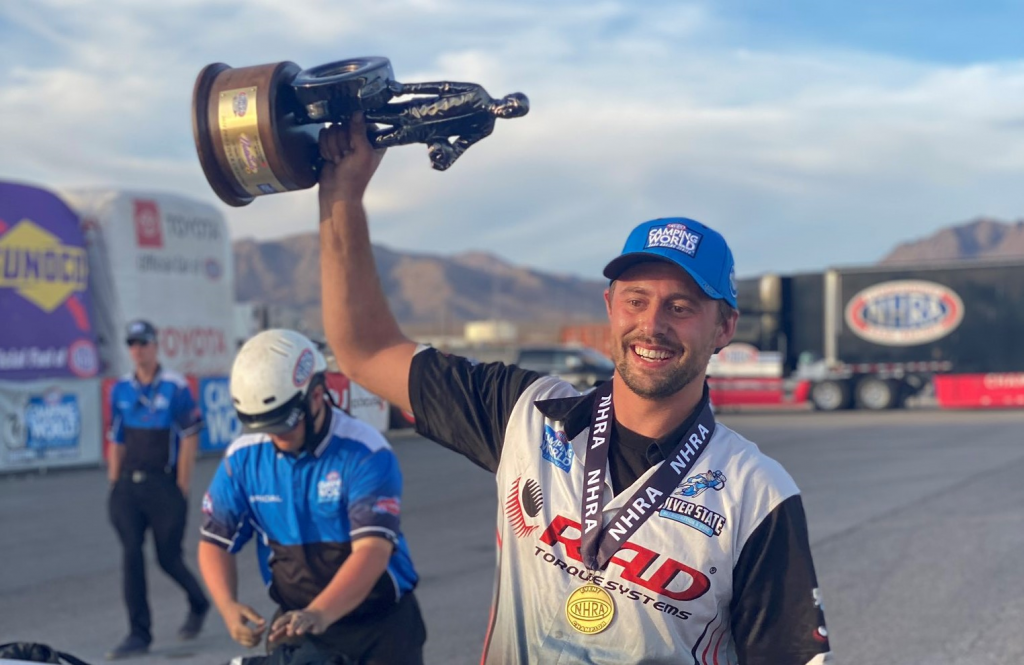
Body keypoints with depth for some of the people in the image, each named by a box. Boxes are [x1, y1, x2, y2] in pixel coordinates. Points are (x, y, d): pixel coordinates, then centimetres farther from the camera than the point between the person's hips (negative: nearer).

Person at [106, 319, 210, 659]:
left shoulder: (175, 387, -5)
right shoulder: (120, 390, 9)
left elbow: (190, 440, -6)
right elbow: (116, 441, 14)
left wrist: (181, 488, -8)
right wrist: (114, 485, 10)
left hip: (164, 483, -4)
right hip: (129, 483, 4)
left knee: (168, 557, 0)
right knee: (131, 555, -3)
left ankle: (198, 604, 29)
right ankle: (139, 634, 4)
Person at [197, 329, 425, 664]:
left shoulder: (365, 454, -20)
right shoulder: (243, 458, -5)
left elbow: (373, 550, -28)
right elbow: (216, 541, 2)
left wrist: (319, 614, -43)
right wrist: (228, 605, -18)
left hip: (380, 623, -3)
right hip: (295, 621, 4)